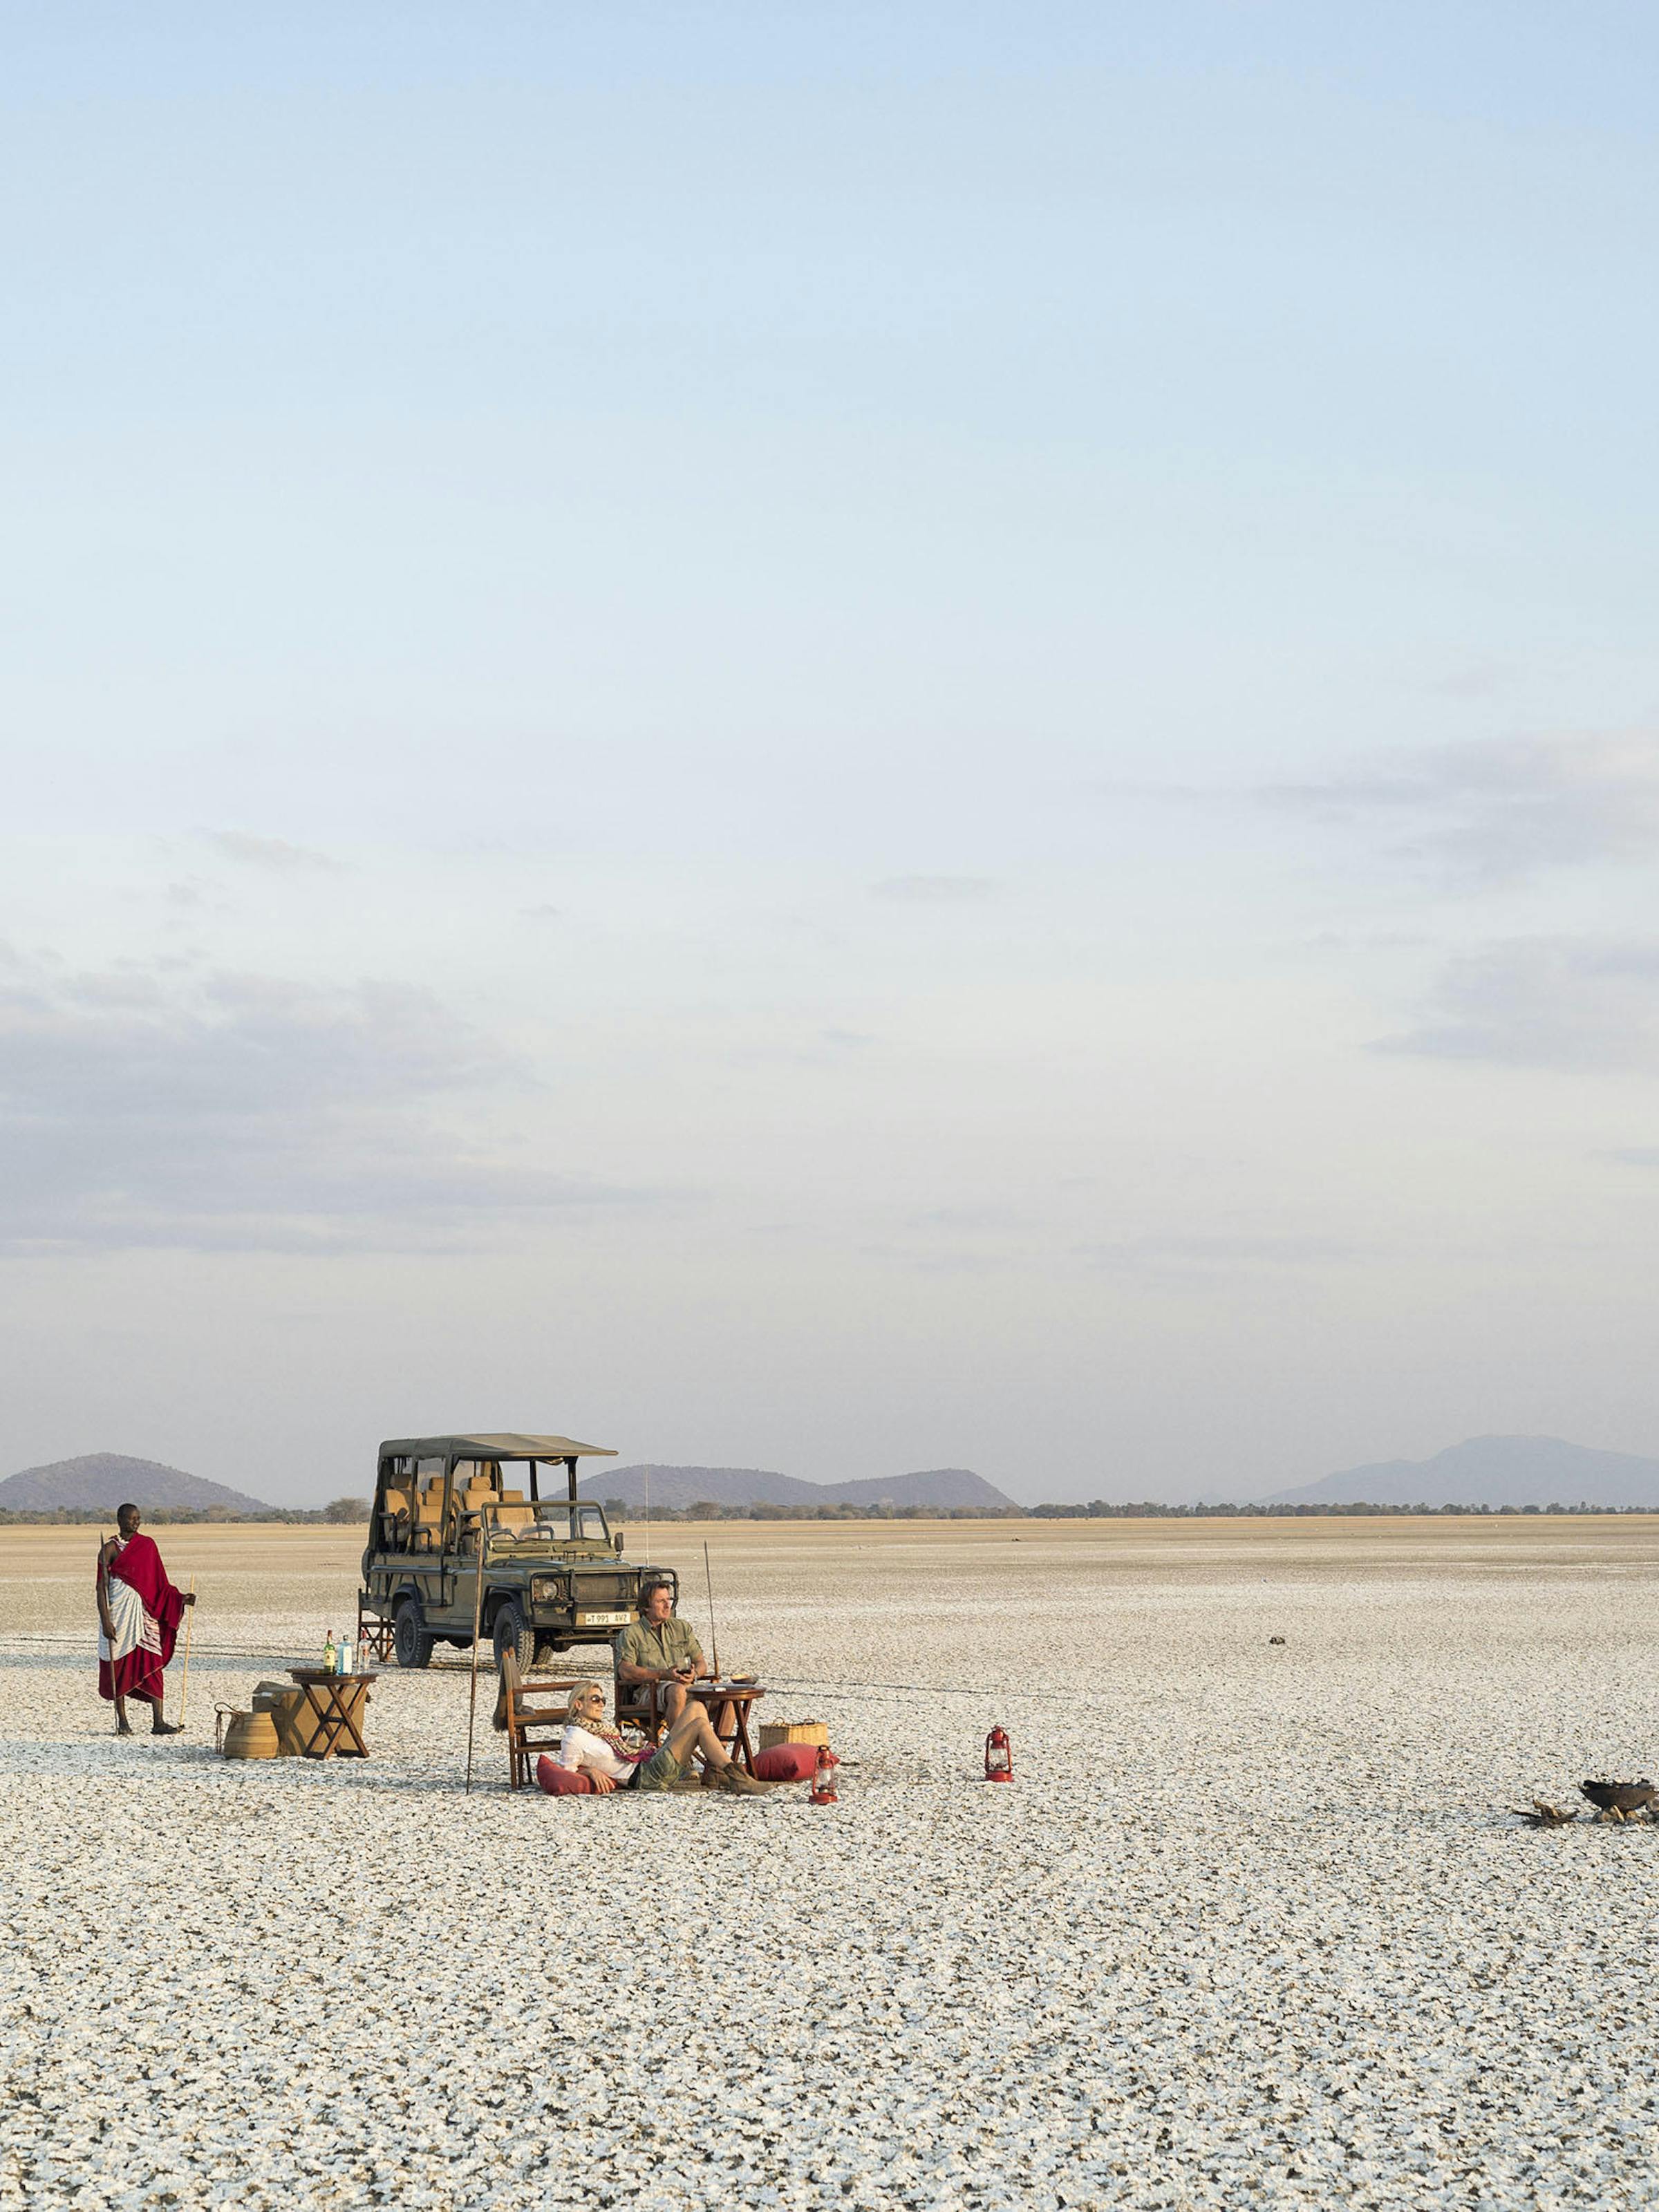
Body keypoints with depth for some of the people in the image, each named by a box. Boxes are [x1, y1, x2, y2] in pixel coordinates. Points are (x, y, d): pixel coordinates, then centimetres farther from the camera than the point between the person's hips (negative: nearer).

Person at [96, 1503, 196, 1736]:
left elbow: (159, 1584, 14)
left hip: (144, 1610, 3)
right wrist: (105, 1620, -14)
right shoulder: (110, 1549, -2)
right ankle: (122, 1721, 12)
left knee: (153, 1664, -5)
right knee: (120, 1665, 2)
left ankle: (158, 1722, -8)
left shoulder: (147, 1546, 11)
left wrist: (180, 1598, 0)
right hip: (119, 1610, -3)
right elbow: (102, 1587, -5)